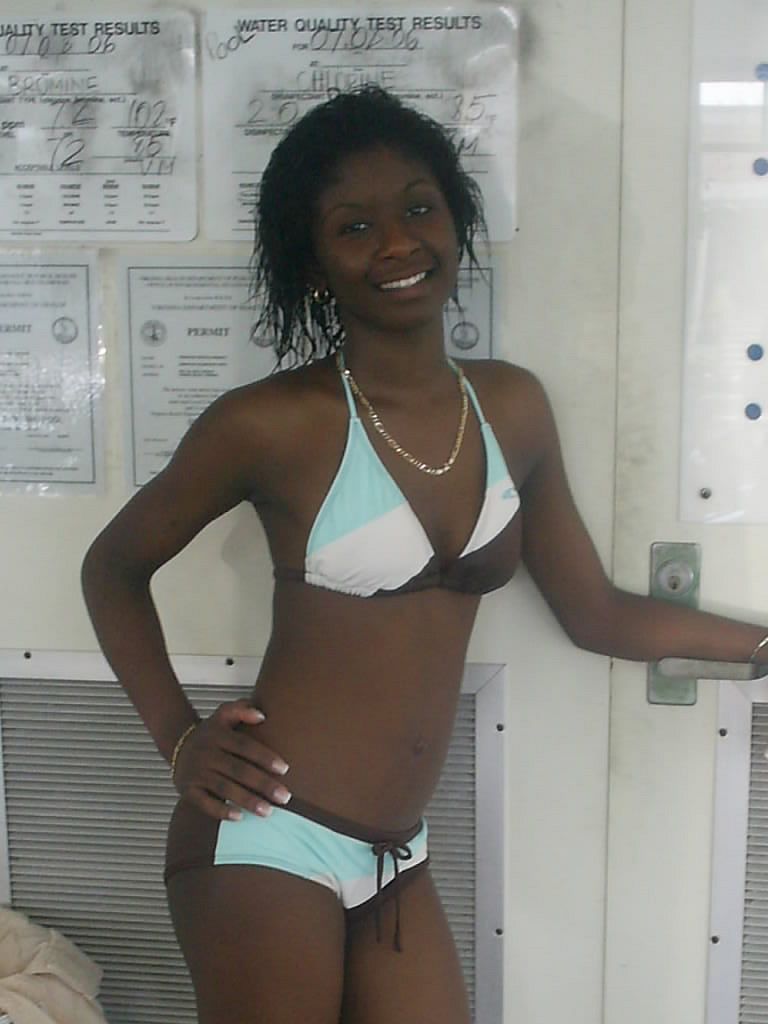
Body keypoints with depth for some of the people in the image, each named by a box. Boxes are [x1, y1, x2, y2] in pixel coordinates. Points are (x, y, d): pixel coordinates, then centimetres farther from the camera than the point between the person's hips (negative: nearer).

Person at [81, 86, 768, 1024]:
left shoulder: (512, 407, 2)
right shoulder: (274, 422, -13)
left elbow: (596, 614, 10)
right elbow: (112, 568, 1)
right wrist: (180, 742, -6)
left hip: (394, 858, 5)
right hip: (268, 841, -5)